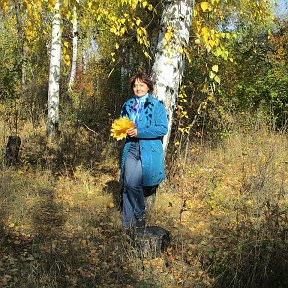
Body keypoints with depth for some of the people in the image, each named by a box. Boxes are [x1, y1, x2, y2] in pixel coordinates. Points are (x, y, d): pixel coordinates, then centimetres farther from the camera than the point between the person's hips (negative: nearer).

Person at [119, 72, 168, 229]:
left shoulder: (157, 105, 1)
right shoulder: (127, 105, 16)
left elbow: (163, 129, -8)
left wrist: (139, 132, -14)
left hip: (149, 150, -4)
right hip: (131, 148, 5)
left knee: (133, 183, -17)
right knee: (127, 185, -1)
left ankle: (140, 216, 7)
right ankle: (127, 224, 9)